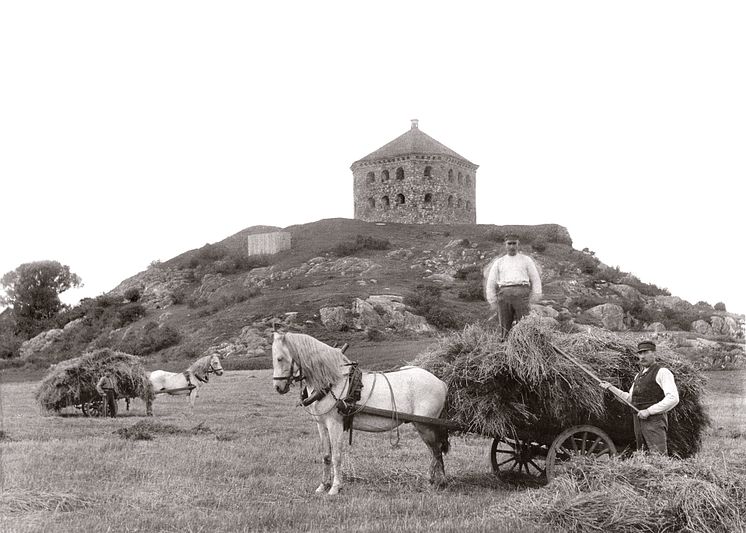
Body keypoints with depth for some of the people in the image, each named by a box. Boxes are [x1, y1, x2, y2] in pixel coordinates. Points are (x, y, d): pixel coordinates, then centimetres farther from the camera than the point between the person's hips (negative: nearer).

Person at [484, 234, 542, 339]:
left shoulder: (526, 260, 18)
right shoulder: (499, 262, 21)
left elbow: (535, 280, 14)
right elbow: (490, 283, 20)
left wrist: (535, 300, 3)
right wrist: (492, 303, 11)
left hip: (521, 294, -2)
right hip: (504, 294, 2)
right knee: (505, 329, -4)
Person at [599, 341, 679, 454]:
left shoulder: (662, 372, -5)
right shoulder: (639, 375, 21)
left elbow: (673, 398, -16)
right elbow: (629, 399, 28)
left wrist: (649, 411, -17)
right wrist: (611, 388, 18)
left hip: (655, 420, -8)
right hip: (639, 421, 8)